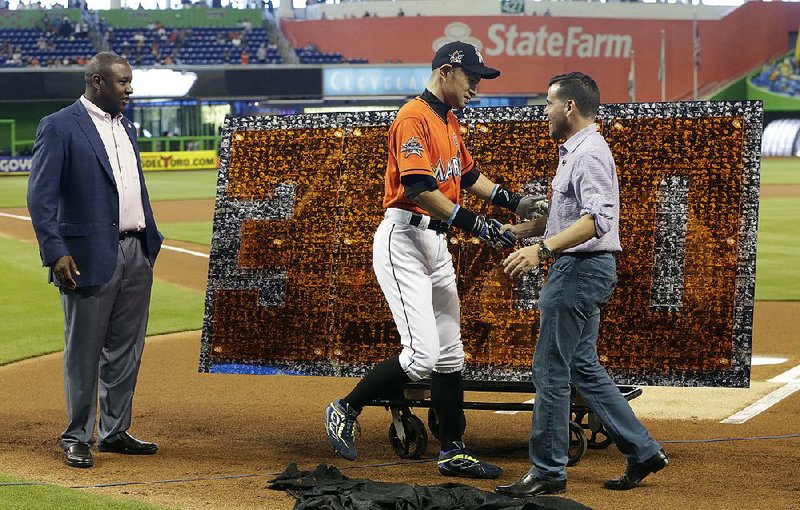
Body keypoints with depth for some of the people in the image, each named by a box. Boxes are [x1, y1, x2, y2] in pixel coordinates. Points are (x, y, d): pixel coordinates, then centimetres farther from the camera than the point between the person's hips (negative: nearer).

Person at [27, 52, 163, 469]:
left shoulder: (126, 128, 16)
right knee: (84, 352, 0)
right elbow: (40, 196, -13)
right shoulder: (59, 127, -8)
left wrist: (151, 240, 17)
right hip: (90, 257, -7)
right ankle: (77, 437, 8)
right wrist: (56, 253, -20)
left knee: (126, 349, 11)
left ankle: (115, 431, 21)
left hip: (136, 253, 7)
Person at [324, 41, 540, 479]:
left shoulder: (449, 121, 15)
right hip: (403, 241, -10)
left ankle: (453, 453, 18)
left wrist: (513, 201, 18)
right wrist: (472, 223, -30)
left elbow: (467, 175, 29)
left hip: (435, 243, 10)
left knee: (450, 355, 12)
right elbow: (418, 188, -27)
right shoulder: (414, 119, -16)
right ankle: (346, 410, 1)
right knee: (422, 356, -17)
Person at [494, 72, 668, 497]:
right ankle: (642, 451, 16)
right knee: (582, 367, 14)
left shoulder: (589, 154, -17)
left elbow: (597, 219, -30)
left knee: (550, 368, -6)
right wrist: (518, 230, 19)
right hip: (580, 270, 11)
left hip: (581, 268, -11)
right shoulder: (573, 151, 17)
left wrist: (542, 249, -38)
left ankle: (547, 472, -1)